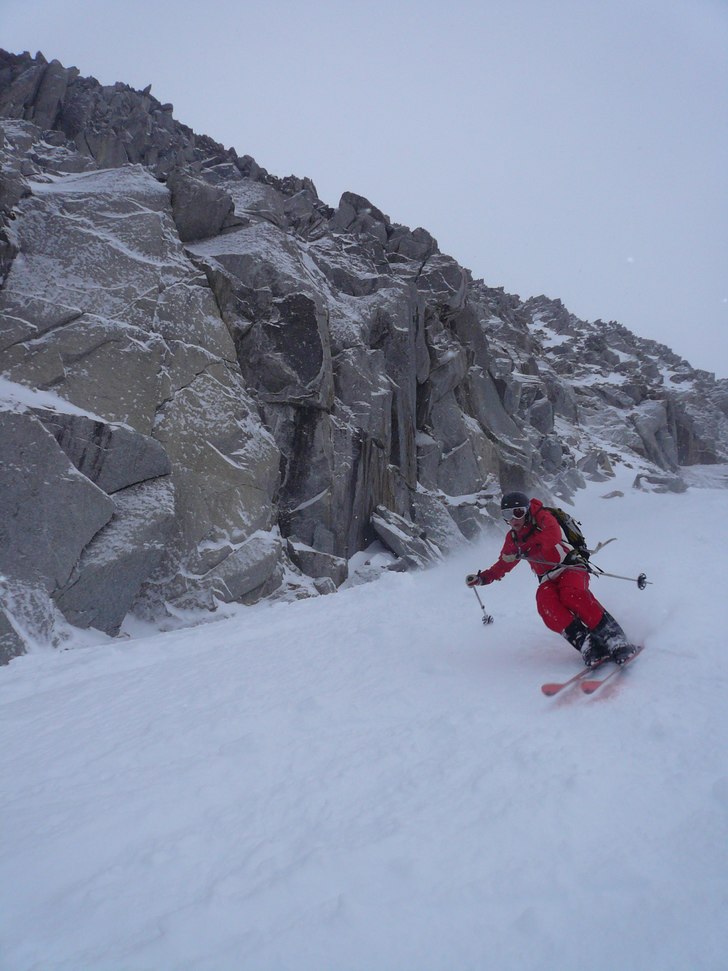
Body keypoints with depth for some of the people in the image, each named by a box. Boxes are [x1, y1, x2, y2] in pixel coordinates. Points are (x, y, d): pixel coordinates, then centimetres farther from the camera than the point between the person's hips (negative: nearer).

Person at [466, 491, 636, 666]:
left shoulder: (543, 518, -5)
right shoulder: (512, 538, 13)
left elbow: (553, 537, -26)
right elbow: (504, 563, 27)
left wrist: (524, 550, -31)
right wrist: (482, 578, 18)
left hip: (571, 567, -4)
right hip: (548, 579, 4)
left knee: (572, 594, -37)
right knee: (545, 602, -30)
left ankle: (615, 639, -34)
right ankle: (587, 645, -38)